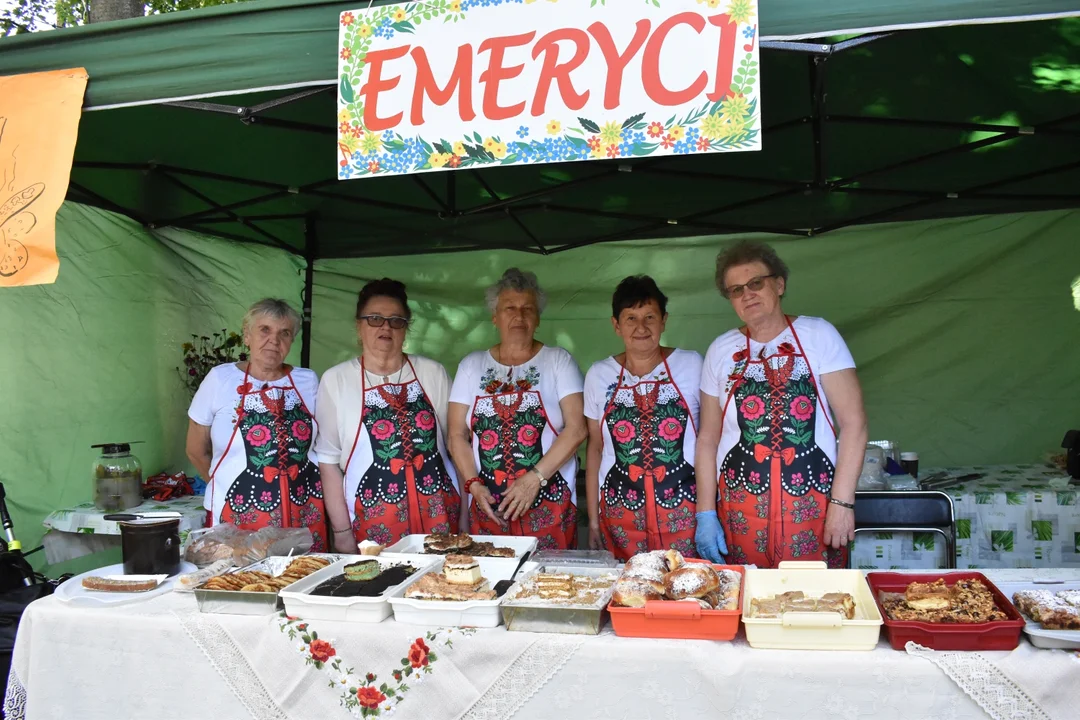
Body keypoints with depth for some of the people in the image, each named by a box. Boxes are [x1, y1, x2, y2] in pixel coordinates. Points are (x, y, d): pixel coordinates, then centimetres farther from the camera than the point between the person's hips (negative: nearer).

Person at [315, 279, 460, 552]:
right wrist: (342, 531, -2)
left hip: (438, 512, 2)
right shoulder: (336, 380, 1)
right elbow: (328, 459, 1)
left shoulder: (433, 373, 5)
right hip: (374, 521, -1)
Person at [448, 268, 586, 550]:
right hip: (488, 505, 2)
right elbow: (457, 436, 8)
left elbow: (576, 428, -6)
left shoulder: (558, 361, 3)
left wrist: (535, 478, -13)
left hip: (549, 503, -2)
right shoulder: (472, 366, 10)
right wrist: (474, 485, -6)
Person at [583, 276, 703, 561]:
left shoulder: (692, 365, 0)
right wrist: (593, 519, 9)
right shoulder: (599, 375, 5)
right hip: (621, 511, 1)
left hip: (683, 508, -1)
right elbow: (595, 447, 10)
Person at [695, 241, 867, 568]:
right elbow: (708, 439, 9)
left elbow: (853, 423, -4)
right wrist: (706, 513, 4)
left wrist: (842, 502, -10)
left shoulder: (818, 335, 0)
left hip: (813, 504, -1)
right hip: (741, 509, 2)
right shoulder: (721, 350, 7)